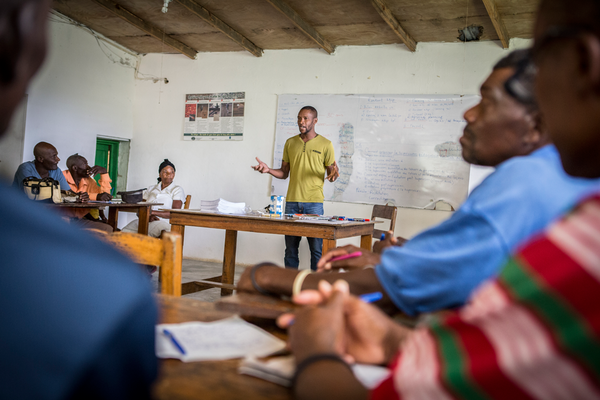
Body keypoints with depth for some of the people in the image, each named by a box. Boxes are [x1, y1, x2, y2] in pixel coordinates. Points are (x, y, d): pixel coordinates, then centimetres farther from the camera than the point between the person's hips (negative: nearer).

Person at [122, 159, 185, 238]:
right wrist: (149, 216, -9)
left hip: (163, 222, -3)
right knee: (124, 232, -30)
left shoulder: (178, 190, 13)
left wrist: (152, 212, -12)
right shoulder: (151, 189, 27)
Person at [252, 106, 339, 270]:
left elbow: (331, 173, 4)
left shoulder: (325, 145, 2)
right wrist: (268, 169, 0)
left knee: (317, 248, -2)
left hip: (314, 202, -3)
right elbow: (284, 173, 16)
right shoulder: (290, 143, 13)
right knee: (290, 247, 7)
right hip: (292, 201, 3)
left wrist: (333, 175, -19)